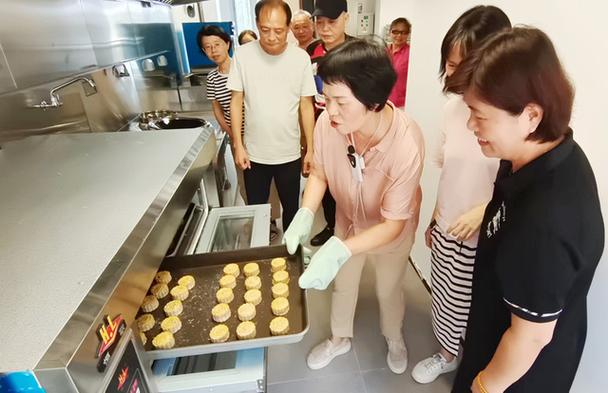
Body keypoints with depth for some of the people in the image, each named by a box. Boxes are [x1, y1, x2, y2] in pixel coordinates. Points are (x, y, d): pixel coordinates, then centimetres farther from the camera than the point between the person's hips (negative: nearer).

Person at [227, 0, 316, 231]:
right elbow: (236, 102, -1)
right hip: (254, 153, 0)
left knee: (291, 207, 17)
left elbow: (306, 107, -1)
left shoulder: (301, 58, -6)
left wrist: (310, 149, -1)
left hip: (289, 154, 0)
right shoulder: (243, 55, -7)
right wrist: (238, 145, -5)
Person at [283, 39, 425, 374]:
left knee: (389, 291, 23)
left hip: (390, 234, -3)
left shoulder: (406, 143, -39)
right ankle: (340, 339, 56)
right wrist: (305, 214, -29)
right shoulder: (327, 123, -31)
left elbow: (393, 224, -32)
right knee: (342, 286, 24)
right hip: (348, 224, 3)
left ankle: (394, 339, 58)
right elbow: (319, 174, -11)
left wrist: (339, 250, -47)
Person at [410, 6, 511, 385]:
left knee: (474, 309, 15)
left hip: (484, 240, -5)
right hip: (446, 231, 6)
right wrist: (434, 219, 13)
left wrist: (484, 210, -26)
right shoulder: (454, 105, -3)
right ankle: (447, 354, 52)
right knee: (445, 300, 23)